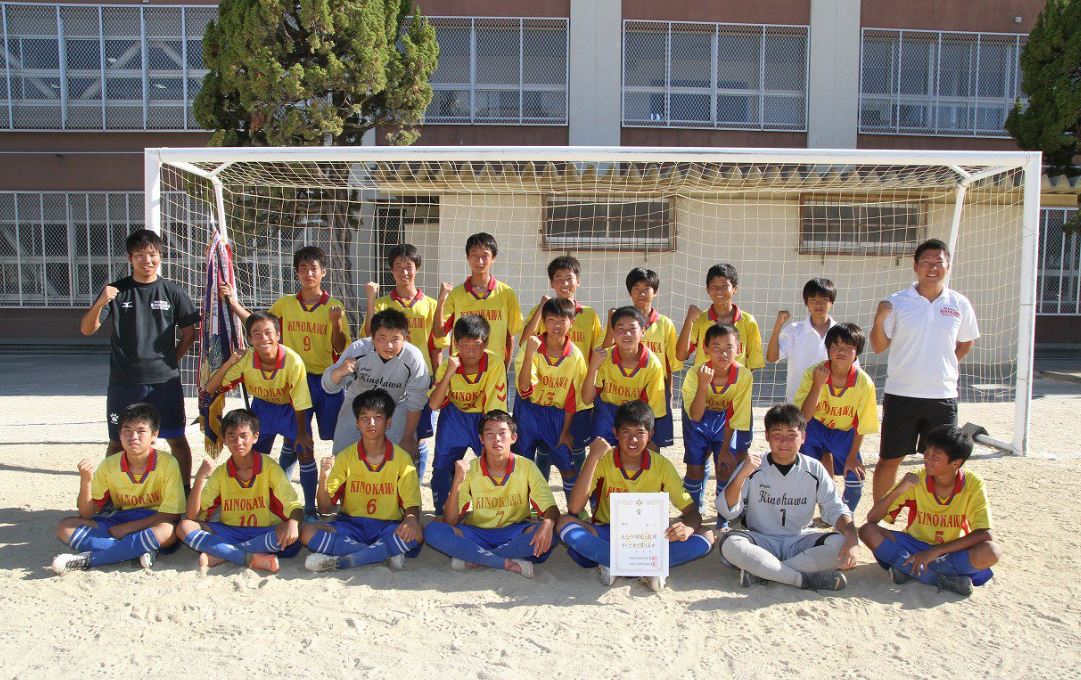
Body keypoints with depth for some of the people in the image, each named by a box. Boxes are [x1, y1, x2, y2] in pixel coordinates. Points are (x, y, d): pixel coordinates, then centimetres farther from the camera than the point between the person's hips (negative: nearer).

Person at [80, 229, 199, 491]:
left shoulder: (172, 292, 1)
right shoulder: (116, 291, 1)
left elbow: (189, 333, 8)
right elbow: (87, 329, -6)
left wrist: (170, 361, 2)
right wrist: (100, 303, -24)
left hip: (165, 381, 0)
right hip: (124, 382, 0)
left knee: (177, 438, 6)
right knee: (118, 441, 8)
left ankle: (185, 490, 19)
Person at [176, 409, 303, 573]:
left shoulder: (269, 467, -6)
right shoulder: (220, 473, 3)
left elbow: (294, 506, -12)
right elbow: (192, 515, -3)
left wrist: (293, 523, -35)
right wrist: (200, 478, -16)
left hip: (264, 533, -3)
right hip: (229, 533, 3)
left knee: (291, 538, -34)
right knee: (184, 527, -19)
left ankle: (219, 555, -24)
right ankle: (251, 558, -28)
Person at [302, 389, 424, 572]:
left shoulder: (402, 459, -3)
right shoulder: (345, 457, 1)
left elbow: (412, 506, -5)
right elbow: (325, 509, -2)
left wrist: (411, 519, -29)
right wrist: (324, 477, -20)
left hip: (388, 528, -1)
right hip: (350, 526, 2)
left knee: (415, 534, -32)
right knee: (308, 533, -25)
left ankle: (337, 561, -24)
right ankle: (386, 555, -22)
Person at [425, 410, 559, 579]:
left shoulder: (526, 467, -7)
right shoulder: (470, 469, -7)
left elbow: (551, 509, -11)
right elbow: (449, 522, -11)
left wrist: (547, 524, -35)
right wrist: (457, 482, -26)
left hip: (515, 534, 0)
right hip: (477, 533, 1)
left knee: (547, 533, -31)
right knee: (434, 530, -25)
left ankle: (473, 559, -22)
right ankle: (510, 563, -26)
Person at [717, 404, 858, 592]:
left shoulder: (814, 470, -1)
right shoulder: (753, 468, -6)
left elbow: (835, 509, -1)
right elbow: (727, 511, -12)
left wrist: (852, 536, -22)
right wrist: (742, 474, -27)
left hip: (800, 542, 2)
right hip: (762, 542, -2)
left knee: (841, 544, -25)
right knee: (730, 544, -31)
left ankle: (761, 572, -25)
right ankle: (806, 579, -27)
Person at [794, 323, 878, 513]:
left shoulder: (864, 382, -22)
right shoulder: (813, 373, -23)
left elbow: (861, 426, -10)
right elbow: (804, 417, -27)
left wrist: (852, 457, -9)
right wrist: (817, 384, -36)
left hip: (844, 432, 1)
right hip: (815, 427, -1)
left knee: (855, 477, -9)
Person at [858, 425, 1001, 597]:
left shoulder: (973, 484, -14)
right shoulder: (916, 480, -12)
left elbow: (984, 534, -21)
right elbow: (872, 518, -13)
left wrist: (936, 551, -28)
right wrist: (898, 490, -29)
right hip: (916, 544, 1)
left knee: (992, 552, -32)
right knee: (868, 531, -25)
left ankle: (909, 569, -25)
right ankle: (945, 578, -26)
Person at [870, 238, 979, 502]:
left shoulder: (960, 304, 3)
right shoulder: (896, 303, -3)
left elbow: (966, 343, 18)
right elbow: (879, 347, -1)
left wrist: (945, 365, 5)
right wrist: (879, 319, -17)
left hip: (943, 396, 2)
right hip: (901, 395, -2)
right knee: (889, 460, 7)